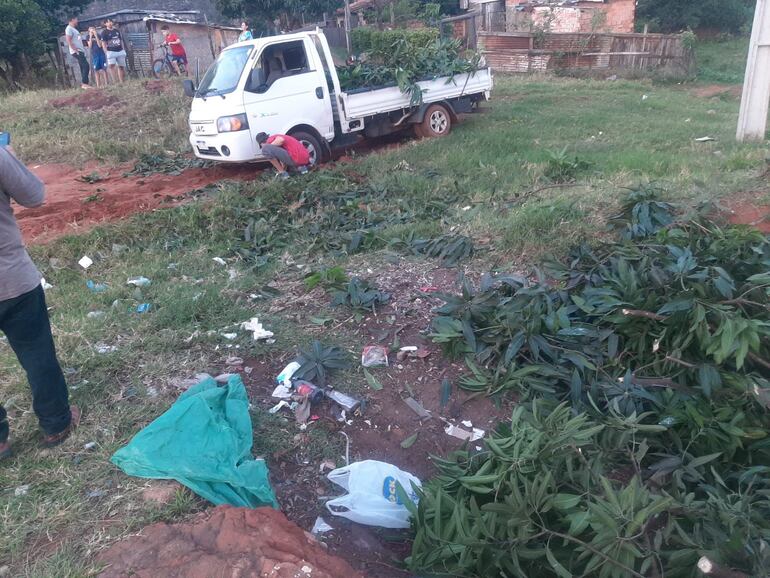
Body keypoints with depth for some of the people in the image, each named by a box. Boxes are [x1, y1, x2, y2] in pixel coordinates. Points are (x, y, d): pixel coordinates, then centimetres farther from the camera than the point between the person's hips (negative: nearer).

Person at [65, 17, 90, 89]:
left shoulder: (74, 29, 21)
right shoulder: (69, 29, -9)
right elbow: (68, 41, -17)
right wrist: (75, 50, -20)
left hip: (80, 51, 10)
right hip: (76, 52, -10)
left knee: (83, 67, 8)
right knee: (86, 66, -17)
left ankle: (83, 84, 9)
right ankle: (84, 83, -20)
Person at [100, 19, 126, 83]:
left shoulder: (117, 31, 16)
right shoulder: (104, 32, 1)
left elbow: (121, 40, 20)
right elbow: (103, 43, -5)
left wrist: (124, 50, 13)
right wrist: (106, 52, -14)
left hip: (120, 51, 5)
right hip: (111, 52, -5)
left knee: (121, 66, 6)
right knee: (111, 65, -20)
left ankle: (122, 82, 13)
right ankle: (115, 81, -24)